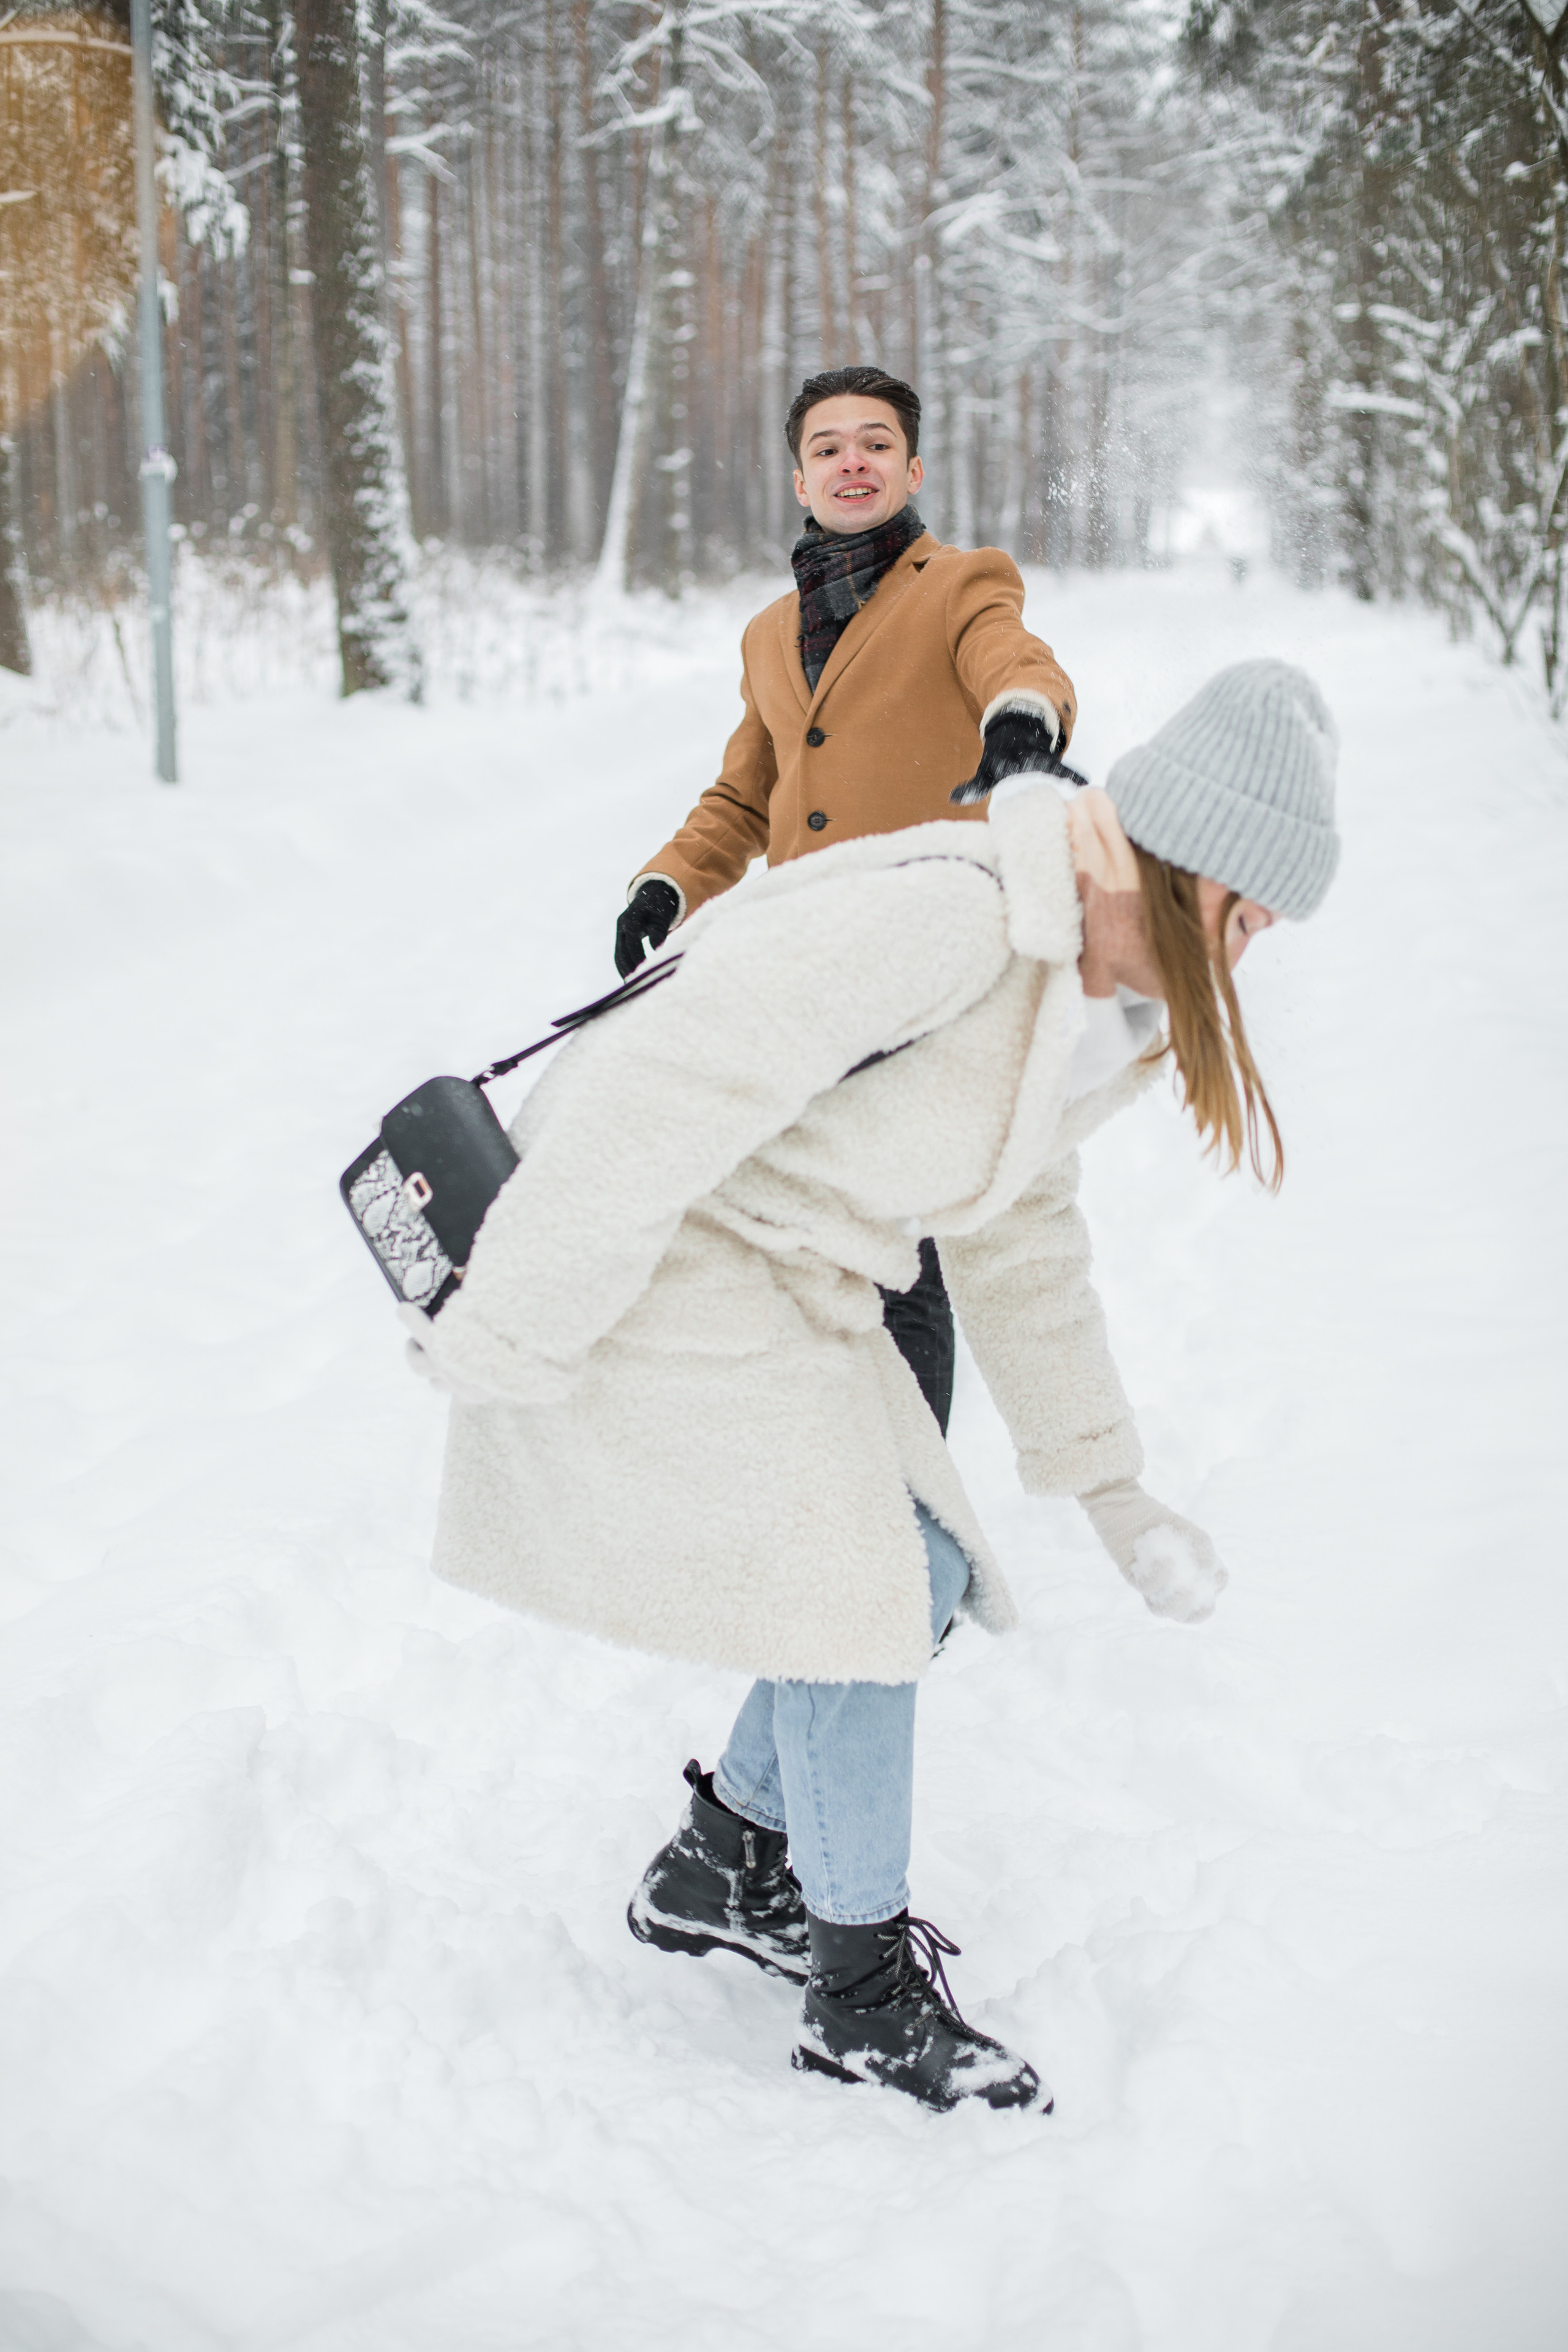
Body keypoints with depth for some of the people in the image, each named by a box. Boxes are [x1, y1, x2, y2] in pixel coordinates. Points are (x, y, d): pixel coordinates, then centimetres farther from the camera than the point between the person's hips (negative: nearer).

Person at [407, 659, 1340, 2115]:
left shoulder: (1095, 1012, 6)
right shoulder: (955, 912, -27)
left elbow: (1020, 1246, 17)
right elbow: (671, 1088, -30)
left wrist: (1109, 1486, 17)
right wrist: (507, 1338, -24)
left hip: (786, 1286, 10)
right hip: (649, 1266, -10)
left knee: (920, 1580, 11)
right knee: (854, 1592, -8)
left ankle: (719, 1871, 31)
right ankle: (864, 1996, 12)